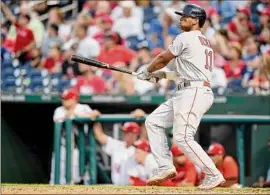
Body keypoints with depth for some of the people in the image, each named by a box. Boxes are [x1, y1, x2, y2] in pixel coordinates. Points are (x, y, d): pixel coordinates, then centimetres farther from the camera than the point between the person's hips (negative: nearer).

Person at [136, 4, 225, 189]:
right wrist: (162, 75, 22)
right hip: (186, 93, 10)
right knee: (153, 121, 11)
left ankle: (214, 175, -16)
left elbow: (163, 58, 2)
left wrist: (147, 72, 19)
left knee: (183, 137, -16)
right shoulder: (205, 42, 22)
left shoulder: (186, 38, -5)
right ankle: (166, 167, 6)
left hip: (194, 92, -10)